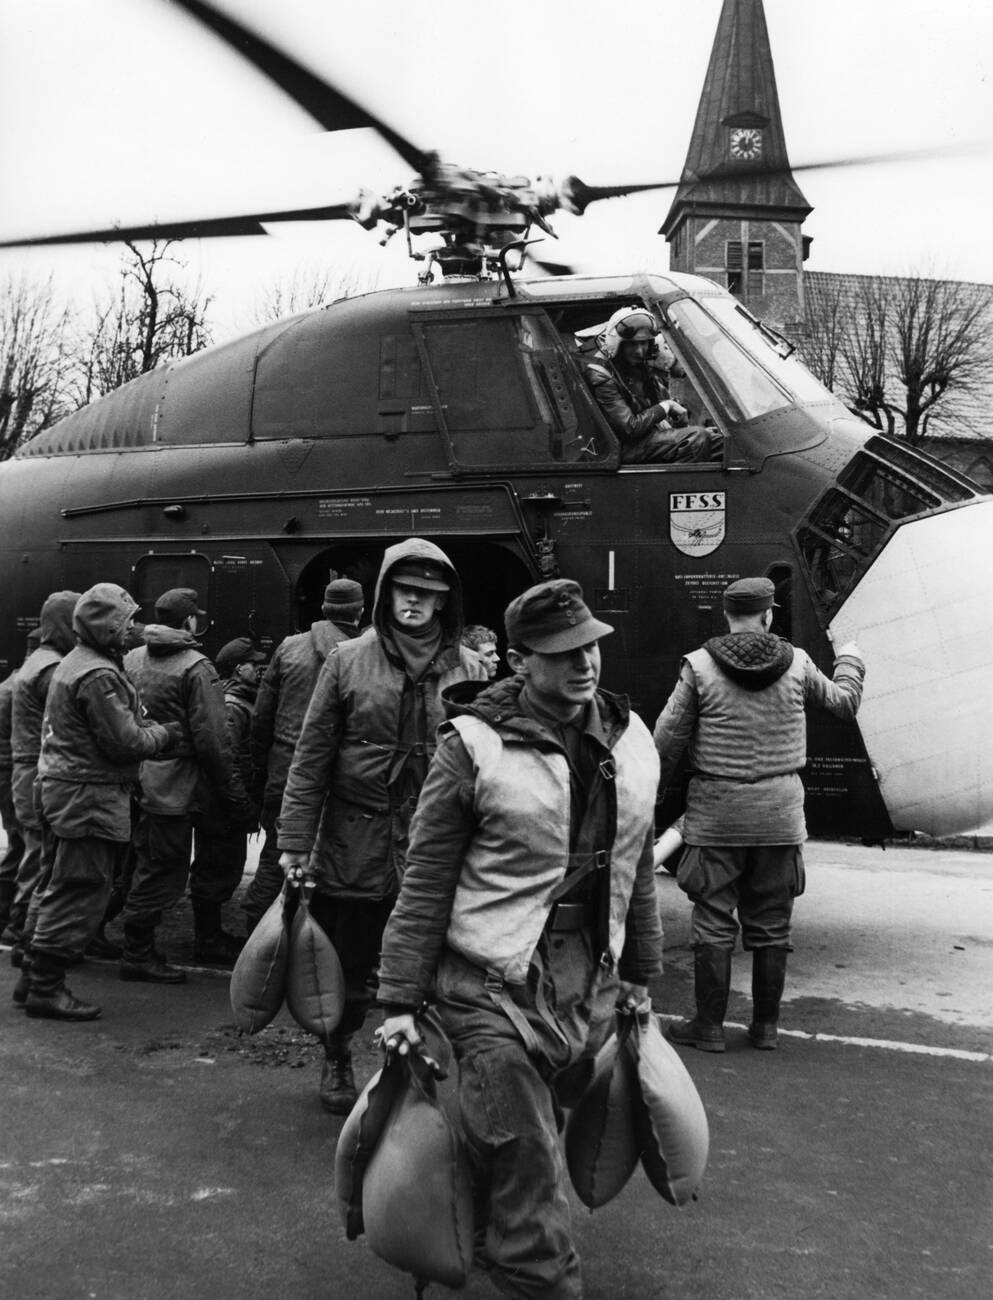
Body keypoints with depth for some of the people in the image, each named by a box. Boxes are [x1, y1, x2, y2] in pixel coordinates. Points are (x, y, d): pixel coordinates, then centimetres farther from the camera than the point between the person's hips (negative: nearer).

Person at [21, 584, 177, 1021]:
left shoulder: (73, 663, 16)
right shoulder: (98, 676, -19)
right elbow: (125, 742, -19)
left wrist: (149, 728, 11)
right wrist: (163, 733, -3)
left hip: (66, 785, 11)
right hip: (90, 796, -11)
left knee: (66, 891, 17)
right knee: (81, 894, -5)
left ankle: (35, 979, 24)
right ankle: (46, 989, 1)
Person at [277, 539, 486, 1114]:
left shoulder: (470, 672, 2)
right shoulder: (348, 661, -1)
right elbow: (312, 757, 0)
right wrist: (295, 842, -3)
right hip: (352, 846, 0)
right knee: (349, 969, 14)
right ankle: (337, 1060, 40)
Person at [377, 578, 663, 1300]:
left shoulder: (631, 740, 5)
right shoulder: (475, 746, -13)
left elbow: (637, 870, 15)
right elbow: (426, 884, -10)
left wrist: (640, 973, 19)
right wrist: (401, 1000, -10)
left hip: (590, 991, 6)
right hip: (494, 992, -5)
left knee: (524, 1152, 17)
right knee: (526, 1169, -6)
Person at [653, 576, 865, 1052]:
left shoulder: (700, 665, -7)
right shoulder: (796, 664, -1)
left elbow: (668, 737, -4)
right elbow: (843, 703, 15)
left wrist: (654, 786, 12)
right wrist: (850, 662, 35)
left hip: (716, 810, -2)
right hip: (780, 813, 2)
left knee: (714, 923, 5)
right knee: (771, 925, 11)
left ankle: (709, 1026, 11)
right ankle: (765, 1026, 19)